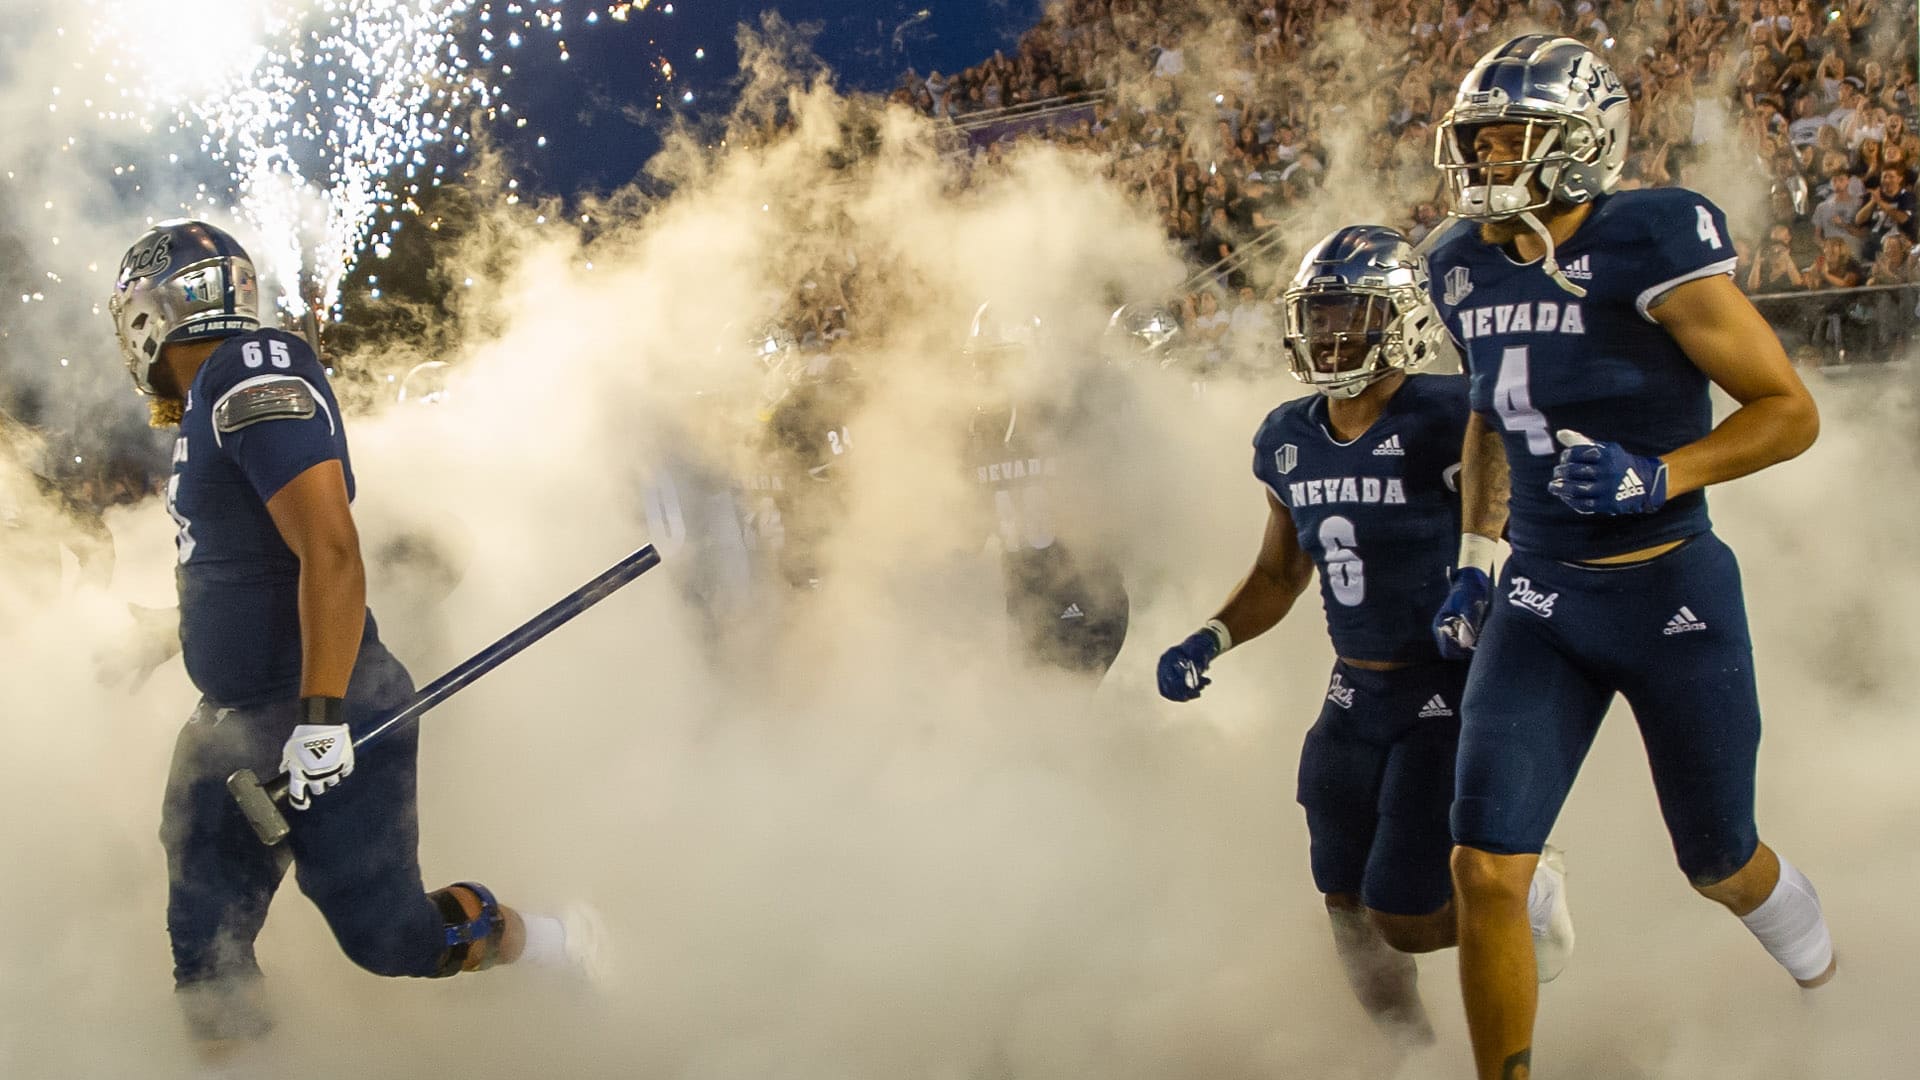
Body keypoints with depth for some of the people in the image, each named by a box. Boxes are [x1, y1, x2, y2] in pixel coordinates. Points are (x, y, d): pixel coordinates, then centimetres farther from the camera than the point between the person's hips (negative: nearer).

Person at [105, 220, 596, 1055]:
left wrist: (321, 718, -32)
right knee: (207, 957, 5)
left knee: (390, 935, -3)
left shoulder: (253, 380, -18)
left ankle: (565, 952, 21)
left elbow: (331, 553, -27)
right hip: (234, 733, 10)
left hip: (324, 727, -10)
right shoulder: (212, 403, 12)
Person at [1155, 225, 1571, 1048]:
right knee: (1349, 905, 11)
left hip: (1452, 694, -6)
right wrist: (1210, 640, 0)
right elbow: (1279, 576, 16)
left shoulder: (1447, 423, -18)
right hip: (1355, 698, 6)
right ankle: (1407, 1048, 33)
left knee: (1406, 917, -8)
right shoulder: (1288, 441, 3)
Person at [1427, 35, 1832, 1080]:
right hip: (1538, 603, 4)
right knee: (1485, 872, -9)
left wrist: (1656, 476, -27)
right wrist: (1472, 561, 13)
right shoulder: (1468, 267, 1)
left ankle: (1833, 985, 50)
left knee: (1720, 865, 15)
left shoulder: (1646, 249, -18)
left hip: (1671, 598, -4)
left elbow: (1790, 410, -13)